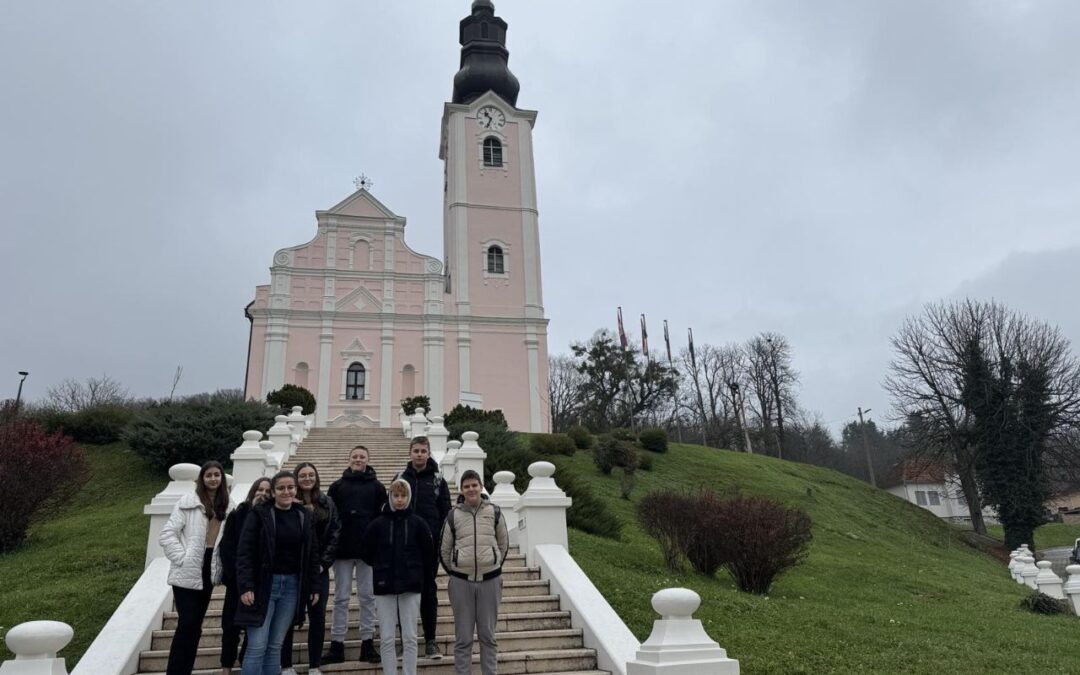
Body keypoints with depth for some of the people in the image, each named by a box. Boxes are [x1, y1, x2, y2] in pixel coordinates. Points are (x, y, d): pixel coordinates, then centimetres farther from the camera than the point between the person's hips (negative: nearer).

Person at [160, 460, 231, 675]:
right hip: (187, 573, -5)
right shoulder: (188, 502, -8)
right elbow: (167, 534, -11)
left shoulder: (225, 507, 7)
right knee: (187, 625, -6)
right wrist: (182, 558, -15)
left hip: (209, 572, 5)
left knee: (195, 626, 12)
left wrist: (220, 567, 4)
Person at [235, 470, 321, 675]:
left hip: (292, 586, 4)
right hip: (263, 585, -4)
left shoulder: (304, 517, 7)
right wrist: (245, 586, -16)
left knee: (275, 646, 10)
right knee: (257, 647, -5)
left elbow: (312, 554, 10)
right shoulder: (259, 514, -5)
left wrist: (314, 587, 8)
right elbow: (245, 552, -8)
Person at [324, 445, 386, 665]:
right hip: (343, 549, 1)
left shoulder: (377, 487, 5)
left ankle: (367, 643, 13)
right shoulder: (337, 486, 7)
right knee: (341, 598, 6)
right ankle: (336, 644, 13)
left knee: (367, 596, 5)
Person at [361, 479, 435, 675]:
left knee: (410, 637, 5)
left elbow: (429, 554, 4)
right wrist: (382, 568, 10)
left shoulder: (418, 523, -2)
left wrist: (417, 574, 8)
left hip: (411, 586, 0)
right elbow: (366, 553, 6)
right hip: (384, 587, 0)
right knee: (386, 639, 4)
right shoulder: (378, 524, -2)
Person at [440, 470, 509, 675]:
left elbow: (504, 544, 11)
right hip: (461, 581, 0)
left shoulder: (495, 513, -1)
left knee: (488, 635, 9)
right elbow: (444, 551, 8)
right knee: (463, 637, 6)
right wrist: (455, 571, 12)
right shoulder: (453, 516, -2)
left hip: (490, 580, 0)